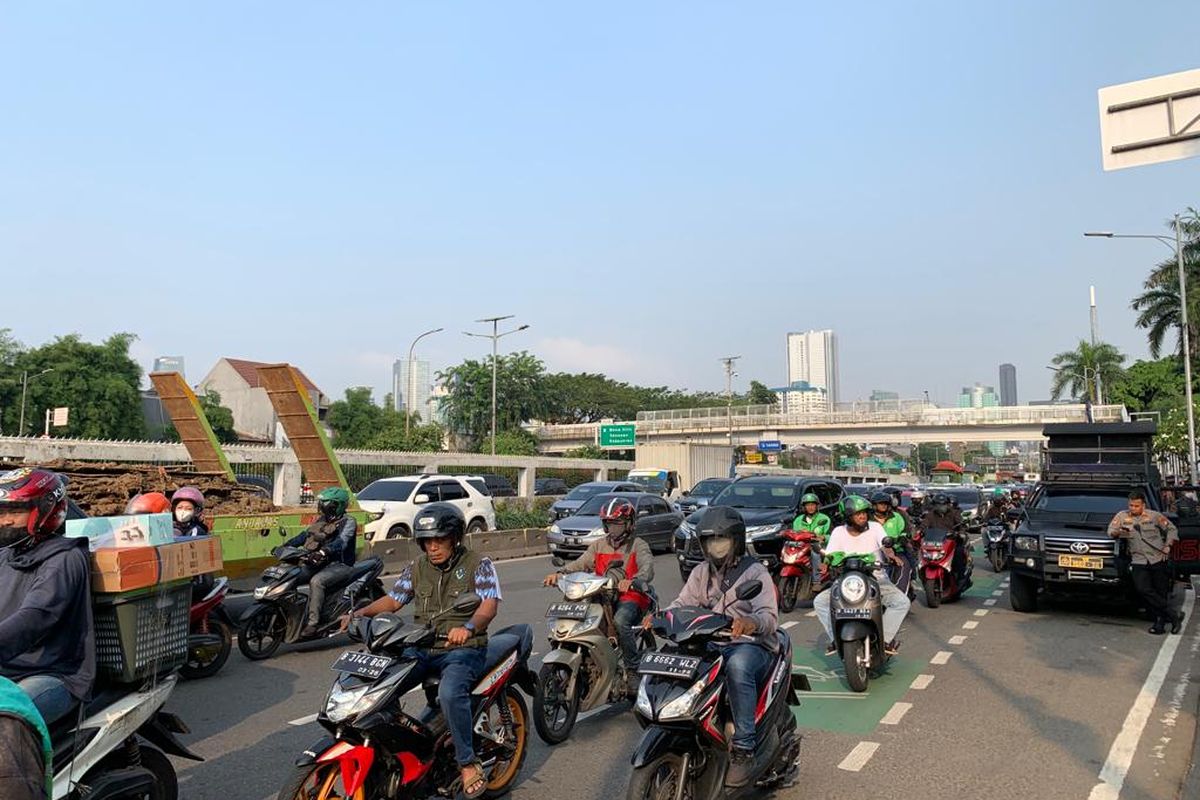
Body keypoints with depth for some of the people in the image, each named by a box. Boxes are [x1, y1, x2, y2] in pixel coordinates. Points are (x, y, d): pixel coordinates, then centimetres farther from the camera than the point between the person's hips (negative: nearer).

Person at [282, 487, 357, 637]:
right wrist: (286, 545, -1)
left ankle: (313, 624, -31)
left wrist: (323, 552, -45)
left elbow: (341, 542, -28)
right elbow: (305, 535, 13)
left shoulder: (348, 522, -11)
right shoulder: (323, 520, 15)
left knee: (316, 581, -32)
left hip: (340, 564, -8)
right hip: (321, 563, 9)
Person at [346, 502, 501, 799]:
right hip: (422, 649, 6)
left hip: (463, 649, -6)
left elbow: (490, 604, -17)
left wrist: (468, 627, -38)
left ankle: (468, 763, -17)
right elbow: (393, 599, 12)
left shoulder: (478, 564, -5)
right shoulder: (417, 568, 13)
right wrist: (361, 613, -7)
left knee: (450, 693, -34)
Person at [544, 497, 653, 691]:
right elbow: (581, 564, 4)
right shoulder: (598, 546, 19)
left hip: (630, 597, -5)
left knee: (620, 620, -36)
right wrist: (560, 573, -16)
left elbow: (648, 568, -16)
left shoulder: (638, 546, 3)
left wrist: (633, 580, -40)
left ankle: (632, 669, -19)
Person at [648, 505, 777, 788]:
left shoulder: (755, 572, -3)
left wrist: (752, 622, -41)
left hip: (752, 646, -5)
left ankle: (743, 748, -34)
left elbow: (770, 616, -16)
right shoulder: (701, 572, 15)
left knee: (738, 665, -39)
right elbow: (683, 604, 4)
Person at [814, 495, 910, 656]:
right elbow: (830, 556, -5)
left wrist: (891, 555, -44)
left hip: (877, 579, -1)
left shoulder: (875, 527, -2)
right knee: (819, 602, -18)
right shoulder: (838, 532, 1)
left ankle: (886, 638, -13)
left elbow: (885, 543, -20)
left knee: (902, 602, -25)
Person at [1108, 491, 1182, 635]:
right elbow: (1111, 530, 8)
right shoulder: (1122, 516, 10)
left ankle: (1161, 621, 7)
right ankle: (1174, 615, -10)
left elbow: (1171, 529, 14)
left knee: (1161, 592, -2)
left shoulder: (1154, 516, 6)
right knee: (1143, 589, -17)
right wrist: (1118, 533, -15)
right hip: (1139, 562, 1)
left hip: (1159, 560, -1)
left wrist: (1168, 546, 1)